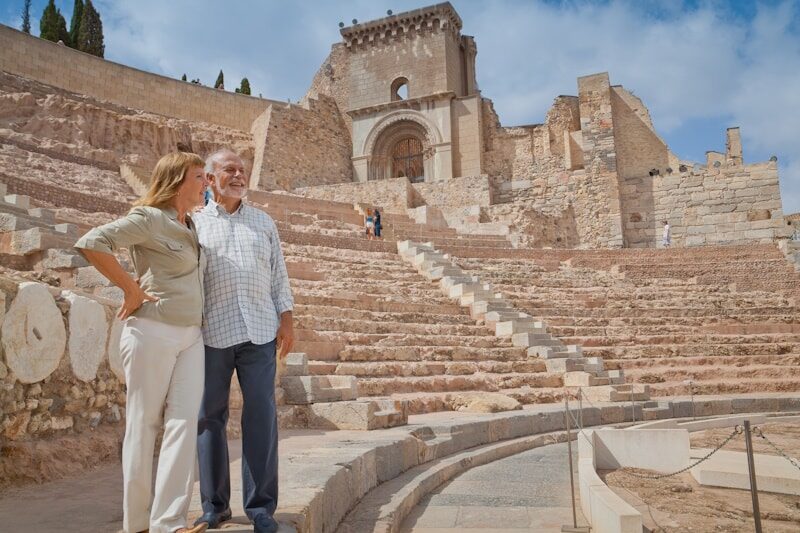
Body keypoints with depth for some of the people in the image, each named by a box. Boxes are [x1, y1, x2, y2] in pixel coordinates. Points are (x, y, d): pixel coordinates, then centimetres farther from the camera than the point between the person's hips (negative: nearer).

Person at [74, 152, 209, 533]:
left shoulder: (191, 226, 16)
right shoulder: (149, 219, -8)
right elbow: (90, 243, -18)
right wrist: (131, 289, -15)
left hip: (190, 336, 7)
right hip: (152, 331, -7)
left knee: (184, 422, -2)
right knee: (143, 423, 2)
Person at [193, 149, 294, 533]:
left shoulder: (263, 222, 16)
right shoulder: (195, 223, 10)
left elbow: (279, 274, 13)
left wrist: (286, 319, 5)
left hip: (259, 331, 1)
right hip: (212, 332, -1)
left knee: (261, 416, 0)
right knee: (210, 416, 5)